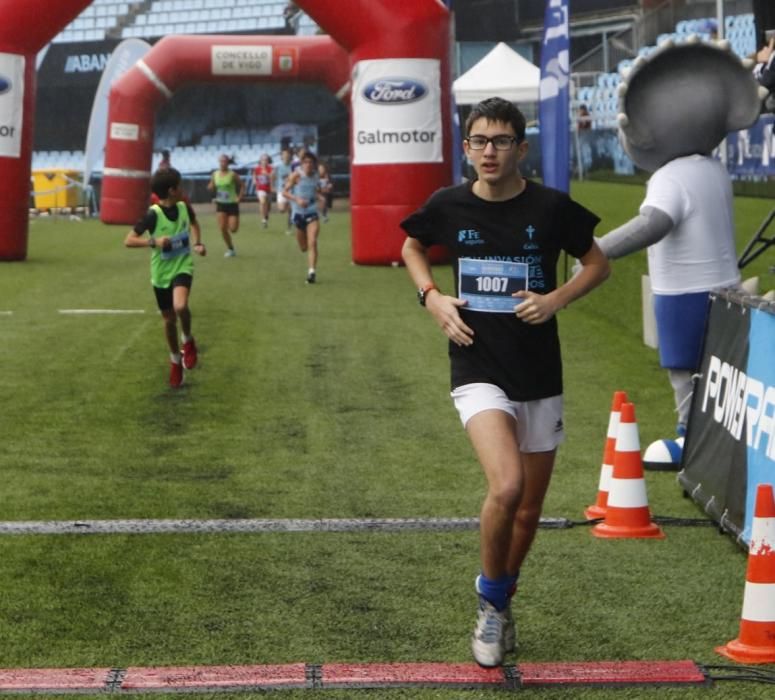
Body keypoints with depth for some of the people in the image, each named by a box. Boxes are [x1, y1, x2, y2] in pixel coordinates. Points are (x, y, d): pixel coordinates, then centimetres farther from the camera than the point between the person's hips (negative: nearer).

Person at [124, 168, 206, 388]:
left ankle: (188, 340, 2)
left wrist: (198, 243, 5)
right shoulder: (153, 215, -19)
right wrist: (153, 241, -33)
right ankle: (175, 360, 35)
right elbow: (128, 241, -19)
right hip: (162, 272, -1)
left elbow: (193, 222, 20)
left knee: (180, 306, -28)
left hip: (182, 267, 1)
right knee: (169, 319, 11)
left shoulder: (184, 207, -6)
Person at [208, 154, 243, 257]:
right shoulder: (215, 174, 0)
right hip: (220, 204, 3)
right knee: (222, 229, -5)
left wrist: (239, 197, -11)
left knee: (233, 229, -8)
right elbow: (212, 188, 10)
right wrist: (210, 187, -13)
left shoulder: (233, 174, -11)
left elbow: (241, 185, 0)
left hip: (232, 203, -3)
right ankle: (230, 249, 10)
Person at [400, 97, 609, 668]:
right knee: (506, 486, -24)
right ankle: (491, 601, 1)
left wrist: (556, 299, -11)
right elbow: (413, 248, 17)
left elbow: (598, 264, 6)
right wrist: (431, 296, -1)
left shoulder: (551, 207, -6)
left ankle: (502, 602, 39)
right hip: (479, 370, -2)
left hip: (540, 378, 2)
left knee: (529, 507, 11)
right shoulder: (448, 206, -3)